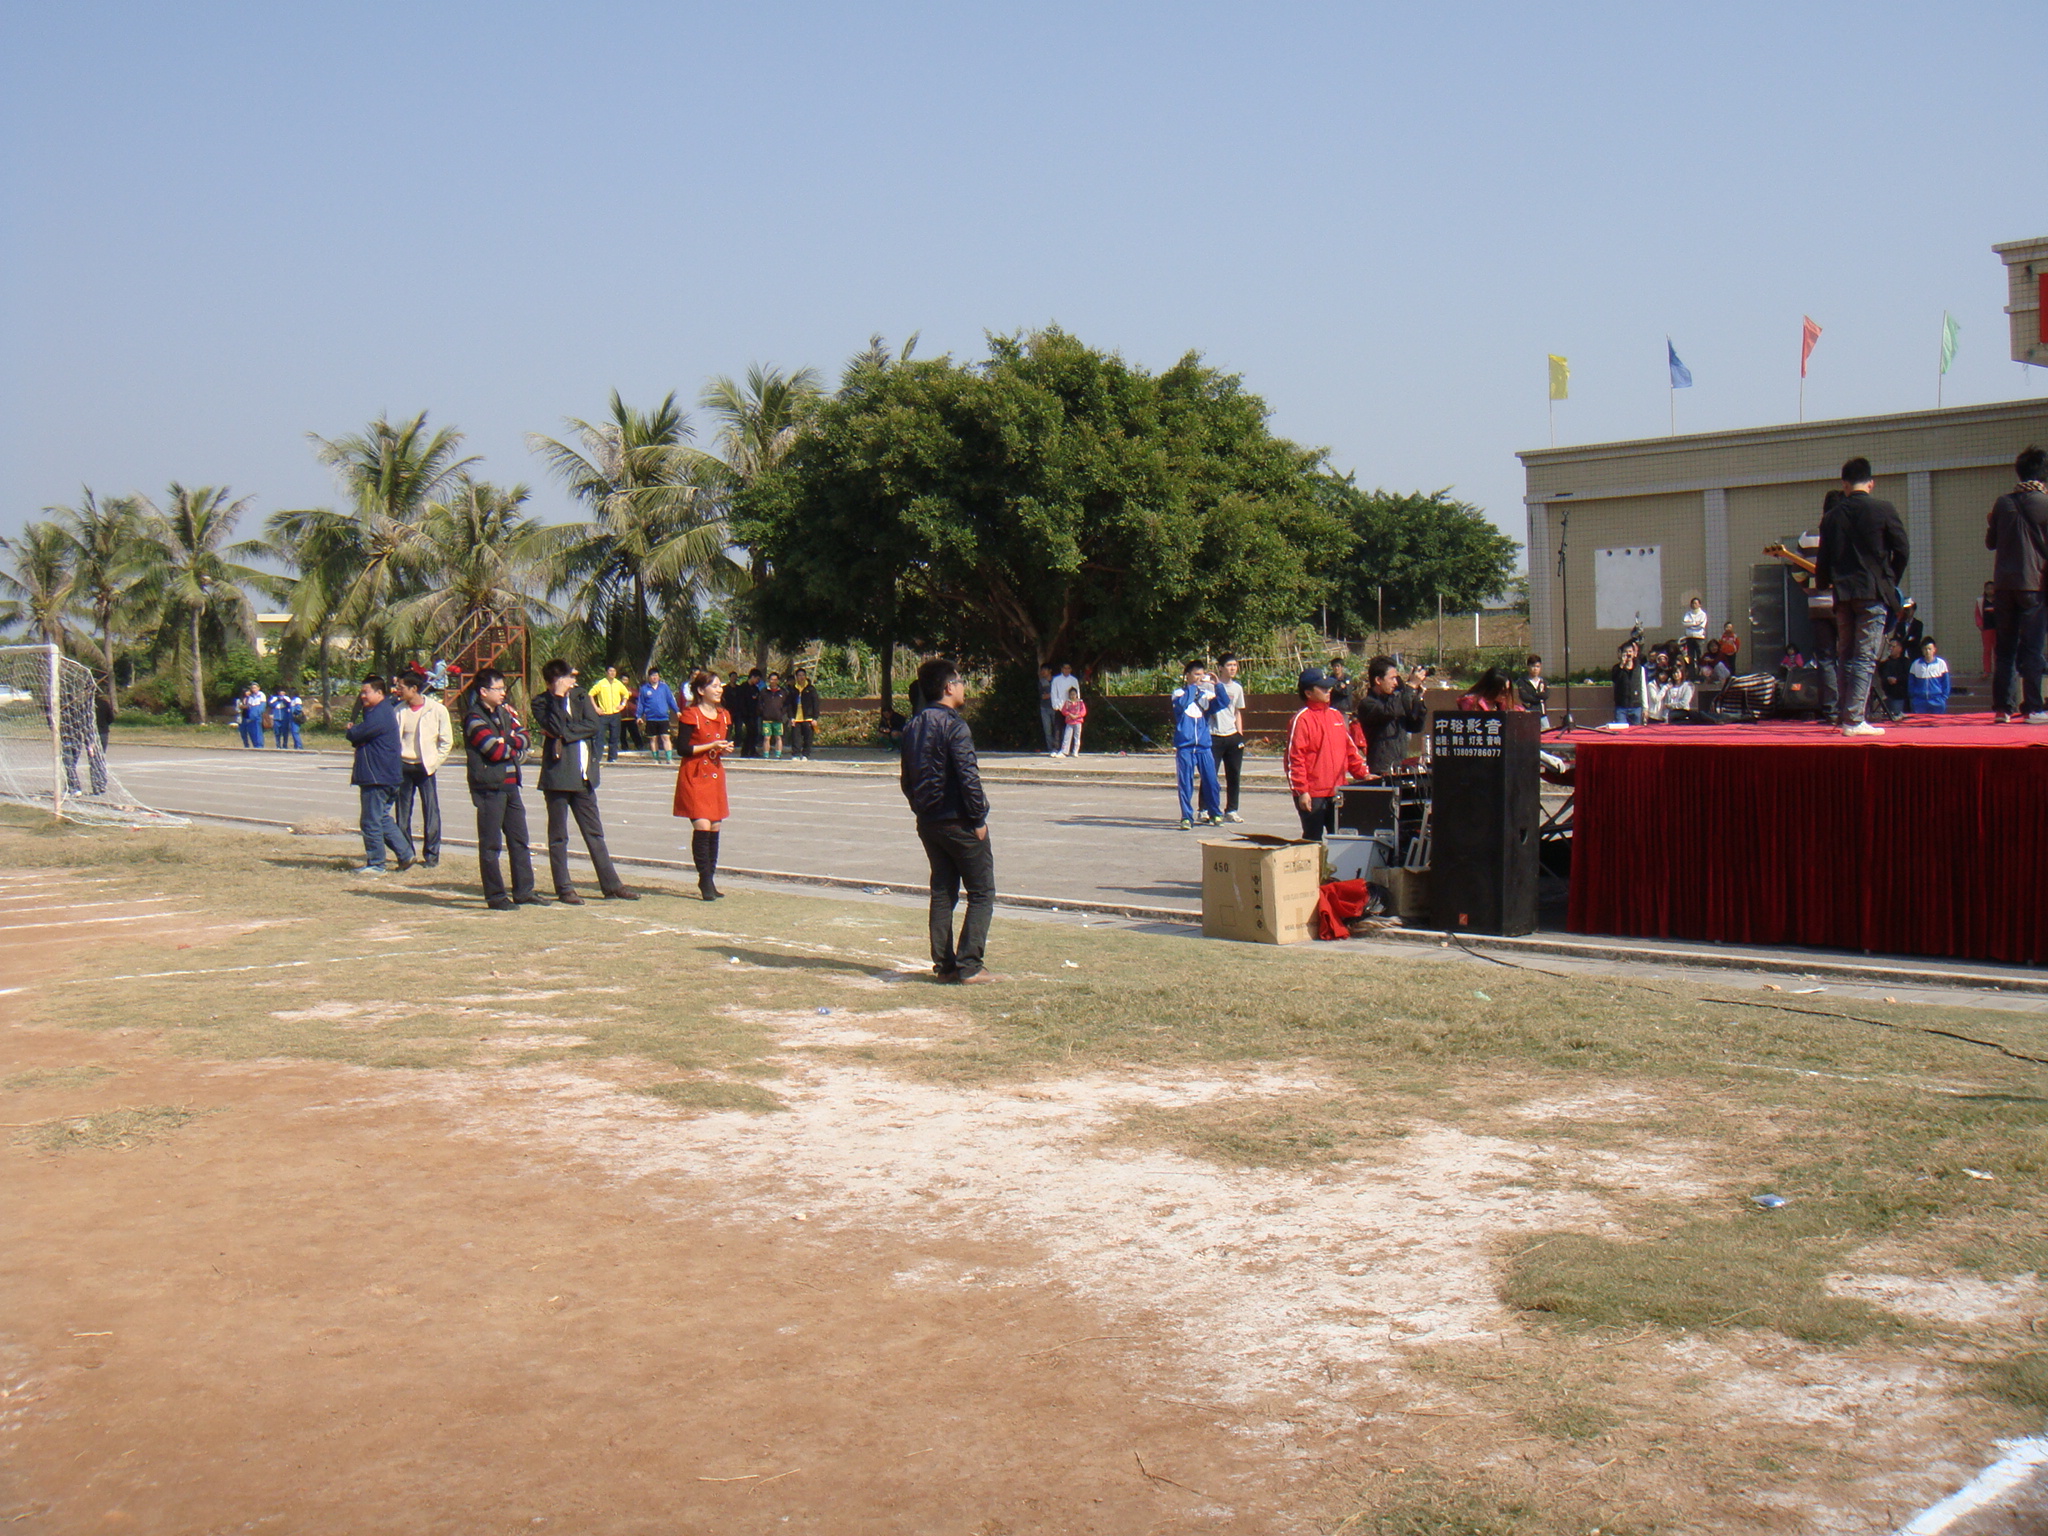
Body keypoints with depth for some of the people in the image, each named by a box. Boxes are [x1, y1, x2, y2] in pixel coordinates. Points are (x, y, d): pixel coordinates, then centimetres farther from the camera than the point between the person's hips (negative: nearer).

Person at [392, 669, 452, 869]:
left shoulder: (437, 710, -5)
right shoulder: (399, 710, 4)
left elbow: (447, 741, -1)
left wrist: (433, 763, -6)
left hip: (425, 767, -3)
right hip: (403, 766, 3)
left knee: (431, 812, -1)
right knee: (402, 812, 6)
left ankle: (431, 854, 8)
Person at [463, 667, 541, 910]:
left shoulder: (503, 712, 14)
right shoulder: (474, 719, -11)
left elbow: (523, 736, 8)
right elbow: (496, 751, -19)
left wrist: (508, 743, -12)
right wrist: (515, 748, -1)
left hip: (510, 784, 8)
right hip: (489, 787, -8)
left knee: (519, 839, 11)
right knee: (491, 844, -2)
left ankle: (524, 891, 18)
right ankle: (495, 896, 3)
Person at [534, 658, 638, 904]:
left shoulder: (580, 695, 10)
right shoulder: (541, 703, -2)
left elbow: (594, 725, -3)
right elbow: (556, 727, -18)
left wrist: (566, 735, -12)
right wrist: (558, 696, -18)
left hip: (583, 775, 4)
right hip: (557, 775, -4)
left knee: (594, 832, 10)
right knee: (558, 836, 3)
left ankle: (611, 885, 14)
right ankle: (564, 889, 9)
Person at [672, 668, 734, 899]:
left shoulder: (724, 715, 11)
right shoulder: (691, 716, -9)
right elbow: (682, 749, -12)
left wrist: (726, 749, -2)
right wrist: (711, 746, -18)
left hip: (715, 775, 7)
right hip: (694, 776, -7)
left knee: (715, 828, 5)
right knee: (702, 827, -14)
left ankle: (709, 879, 13)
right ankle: (705, 881, -10)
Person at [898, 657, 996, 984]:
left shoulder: (913, 726, 10)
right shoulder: (953, 726, -16)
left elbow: (907, 779, 15)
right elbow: (968, 777, -20)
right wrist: (978, 819, -13)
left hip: (928, 822, 8)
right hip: (958, 822, -8)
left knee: (942, 892, 13)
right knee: (982, 893, 0)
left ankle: (944, 965, 12)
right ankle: (969, 965, -5)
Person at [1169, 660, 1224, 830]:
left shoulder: (1206, 694, 11)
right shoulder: (1180, 693, 3)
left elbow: (1221, 704, -5)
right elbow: (1181, 704, -20)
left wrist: (1217, 685, -14)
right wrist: (1192, 687, -14)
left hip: (1204, 746, 3)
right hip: (1185, 746, -3)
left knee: (1210, 780, 3)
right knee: (1185, 783, -2)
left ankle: (1215, 813, 18)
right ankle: (1186, 817, 5)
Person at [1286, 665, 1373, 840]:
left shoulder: (1336, 715, 13)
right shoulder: (1301, 719, -10)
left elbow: (1350, 749, 18)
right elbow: (1294, 758, -14)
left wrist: (1363, 773, 7)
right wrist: (1301, 791, -18)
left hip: (1337, 793, 7)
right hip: (1312, 796, -7)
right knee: (1313, 840, 0)